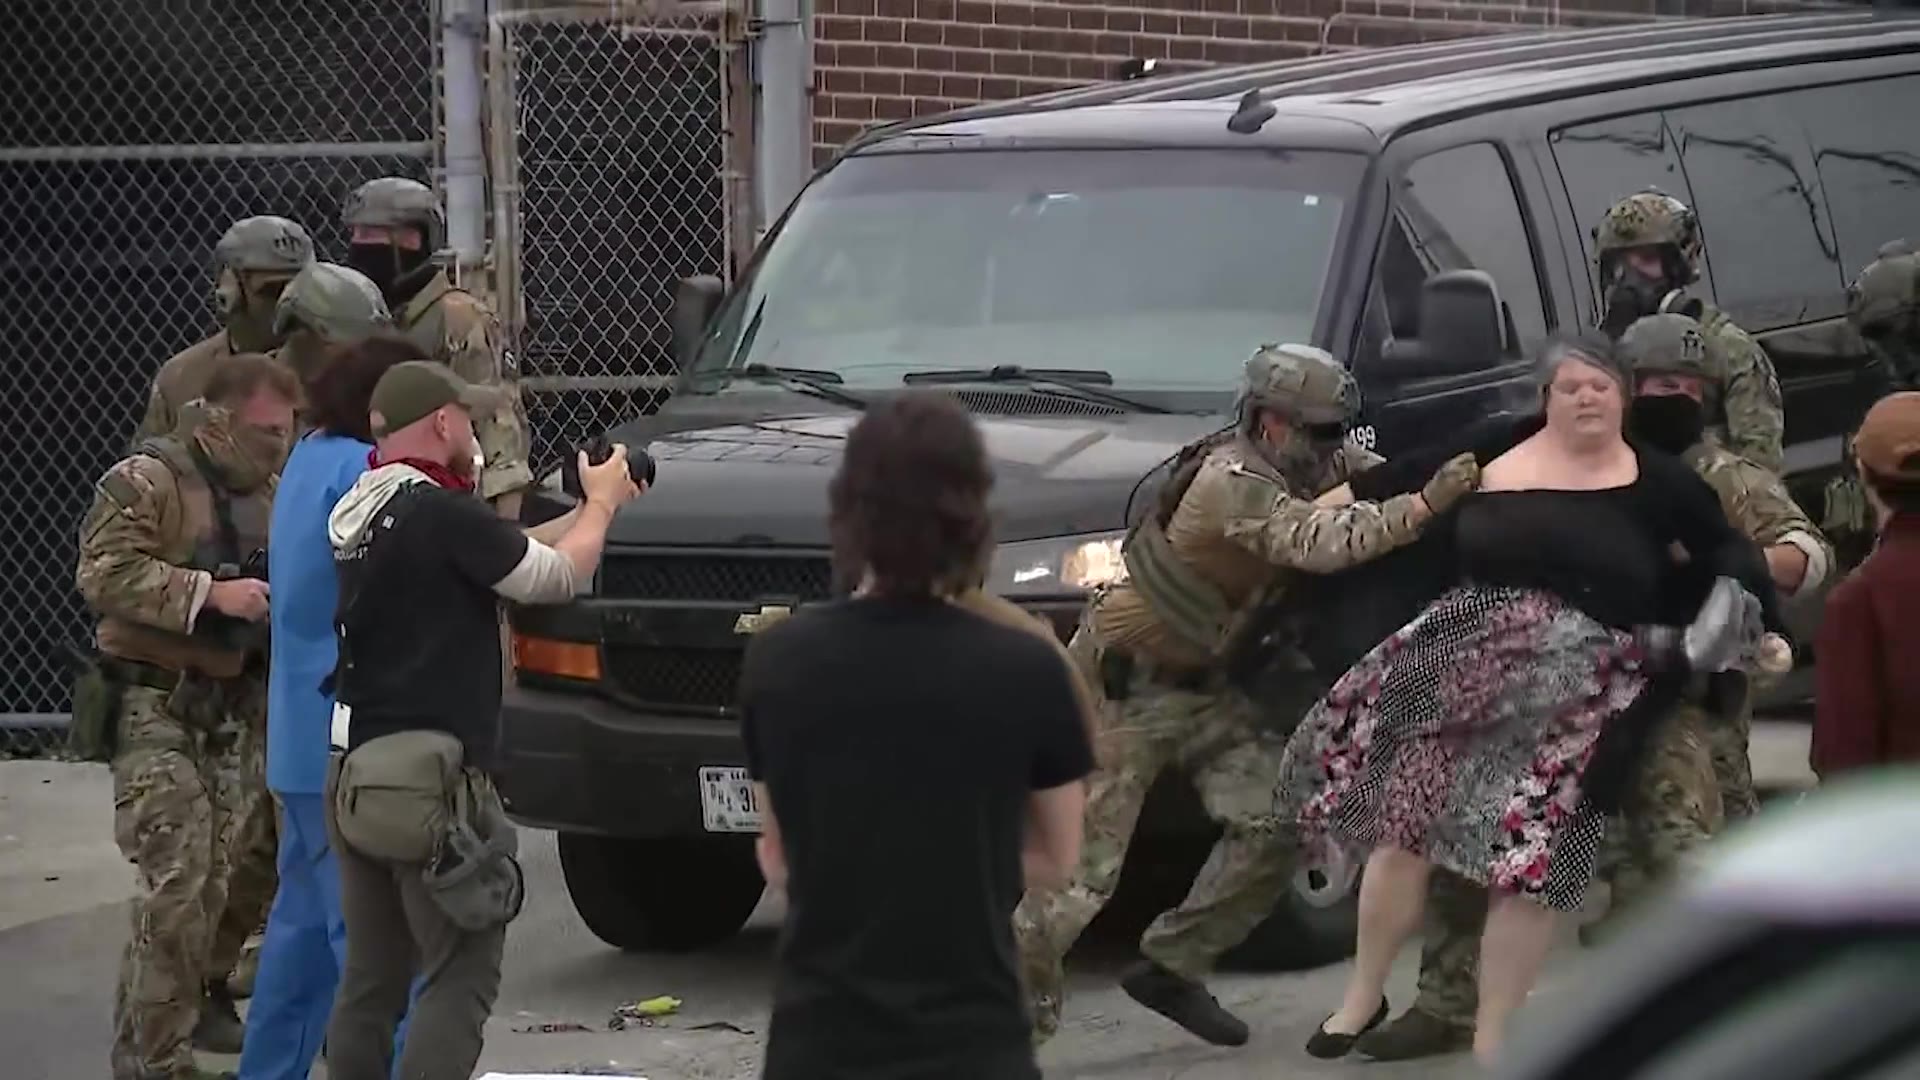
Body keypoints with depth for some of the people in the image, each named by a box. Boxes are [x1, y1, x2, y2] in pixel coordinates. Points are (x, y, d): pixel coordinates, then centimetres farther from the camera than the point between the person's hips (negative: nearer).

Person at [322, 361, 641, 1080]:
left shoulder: (357, 514, 11)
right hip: (427, 777, -9)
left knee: (371, 978, 12)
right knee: (461, 977, -5)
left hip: (353, 774, 9)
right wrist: (601, 504, 10)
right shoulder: (439, 513, -15)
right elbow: (556, 577, -7)